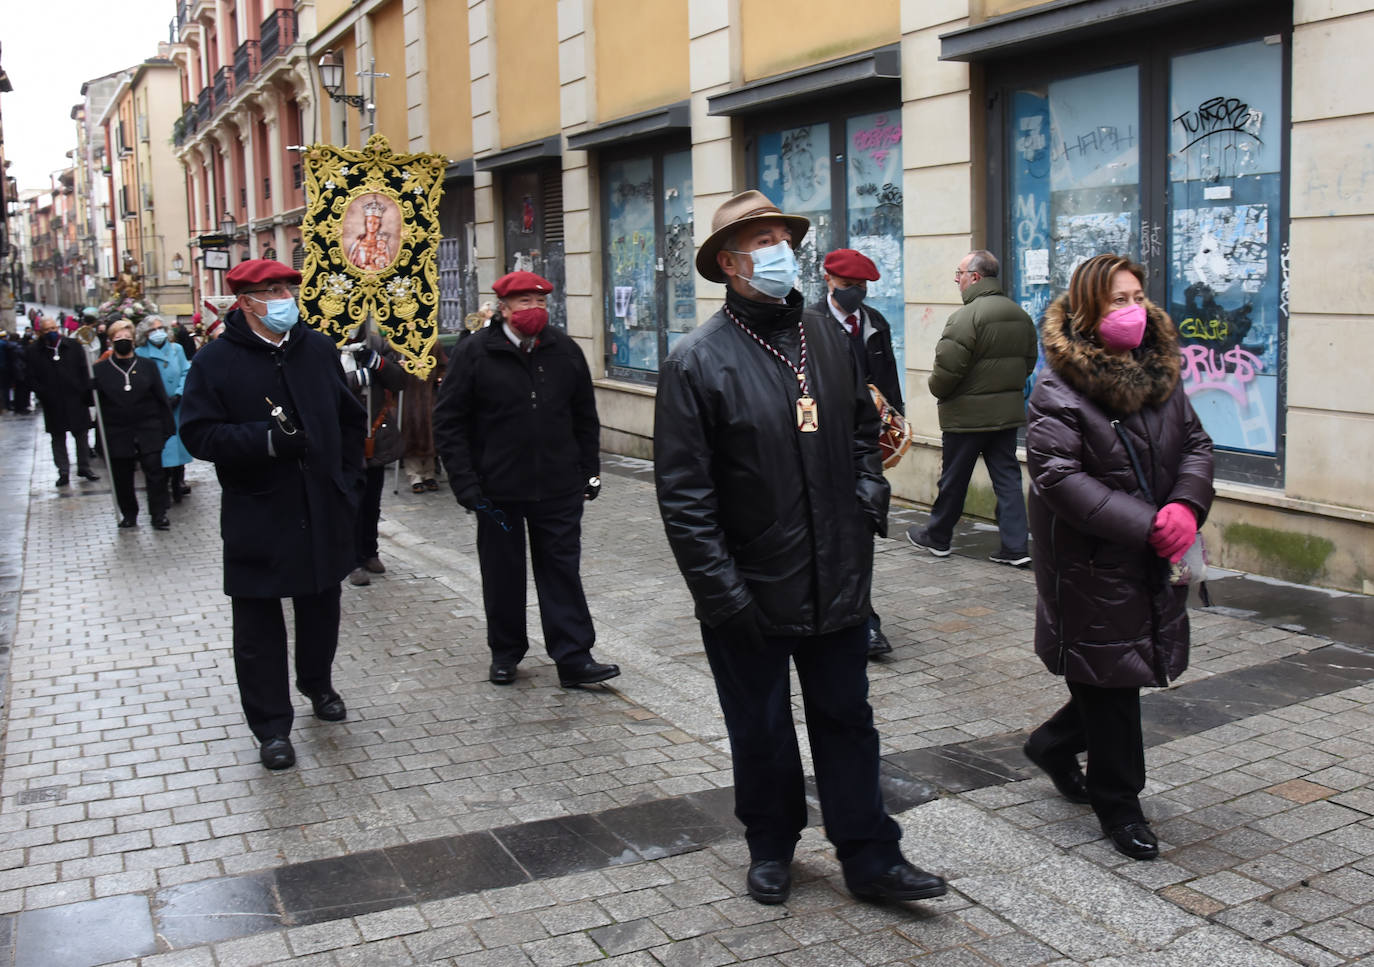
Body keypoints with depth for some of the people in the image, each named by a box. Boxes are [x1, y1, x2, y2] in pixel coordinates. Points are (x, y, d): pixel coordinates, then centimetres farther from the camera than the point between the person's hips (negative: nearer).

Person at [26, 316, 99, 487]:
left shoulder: (73, 346, 2)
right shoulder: (35, 352, -1)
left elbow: (84, 372, 2)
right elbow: (32, 379, 0)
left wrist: (86, 394, -5)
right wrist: (45, 396, -11)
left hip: (76, 401, 0)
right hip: (53, 405, 0)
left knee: (82, 435, 7)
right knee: (58, 438, 6)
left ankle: (84, 468, 20)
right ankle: (63, 472, 13)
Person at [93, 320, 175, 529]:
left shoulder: (147, 365, 5)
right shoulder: (101, 369, 4)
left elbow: (161, 397, 6)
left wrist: (168, 427, 1)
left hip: (148, 431, 0)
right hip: (117, 433, 1)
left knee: (155, 472, -4)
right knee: (122, 477, 7)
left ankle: (159, 515, 5)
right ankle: (129, 514, 22)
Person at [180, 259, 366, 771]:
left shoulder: (319, 350, 5)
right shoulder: (217, 361, -8)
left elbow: (351, 419, 14)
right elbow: (199, 435, -12)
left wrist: (347, 479, 7)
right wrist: (267, 439, -24)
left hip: (323, 511, 4)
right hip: (256, 516, -4)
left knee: (321, 608, 20)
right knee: (258, 625, 2)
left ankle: (318, 684, 44)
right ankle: (271, 726, 13)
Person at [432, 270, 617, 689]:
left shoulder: (565, 351, 5)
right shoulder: (474, 352, -5)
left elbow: (585, 417, 14)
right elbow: (448, 423, -4)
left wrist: (589, 471, 9)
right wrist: (465, 483, -10)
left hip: (558, 487, 2)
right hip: (498, 488, -2)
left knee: (562, 571, 4)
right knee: (503, 575, 11)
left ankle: (574, 659, 7)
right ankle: (505, 654, 26)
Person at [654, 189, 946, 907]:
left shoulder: (828, 338, 5)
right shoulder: (697, 360, -12)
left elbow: (862, 428, 21)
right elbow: (683, 493, -14)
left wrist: (869, 497, 5)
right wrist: (721, 591, -16)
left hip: (837, 579, 4)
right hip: (751, 590, -4)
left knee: (847, 721, 14)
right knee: (761, 730, 14)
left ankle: (870, 859, 26)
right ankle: (770, 846, 36)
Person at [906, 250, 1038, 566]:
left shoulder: (966, 316, -19)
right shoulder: (1020, 315, 8)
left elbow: (947, 368, -21)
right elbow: (1029, 360, 16)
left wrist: (938, 390, -2)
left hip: (967, 413, -7)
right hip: (1008, 410, 7)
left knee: (953, 479, 8)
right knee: (1007, 478, 10)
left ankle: (937, 537, 24)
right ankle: (1015, 546, 7)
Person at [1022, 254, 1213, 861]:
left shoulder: (1160, 373, 8)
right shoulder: (1059, 389, -14)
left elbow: (1196, 443, 11)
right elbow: (1058, 475, -21)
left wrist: (1187, 505, -10)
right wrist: (1146, 524, -23)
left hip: (1153, 566, 7)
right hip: (1091, 567, -7)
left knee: (1121, 679, 15)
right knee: (1110, 681, 3)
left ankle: (1053, 745, 41)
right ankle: (1119, 804, 21)